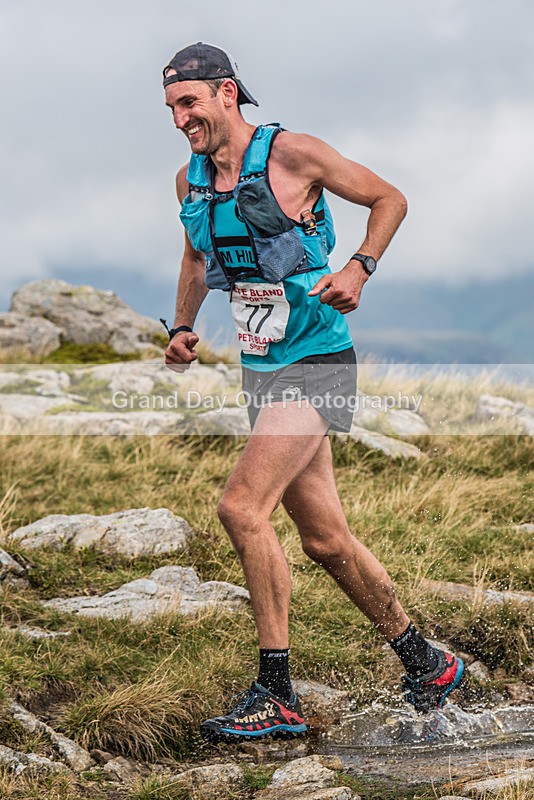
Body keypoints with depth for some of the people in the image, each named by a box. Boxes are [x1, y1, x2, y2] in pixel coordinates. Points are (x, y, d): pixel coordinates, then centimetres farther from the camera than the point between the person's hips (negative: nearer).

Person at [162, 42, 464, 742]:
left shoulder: (293, 154, -11)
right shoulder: (189, 181, 8)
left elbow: (390, 198, -2)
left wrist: (359, 269, -17)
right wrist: (182, 326, 11)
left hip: (317, 365, -7)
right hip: (262, 370, 7)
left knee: (241, 506, -21)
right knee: (325, 540, 9)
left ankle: (276, 697, -12)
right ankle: (426, 664, 27)